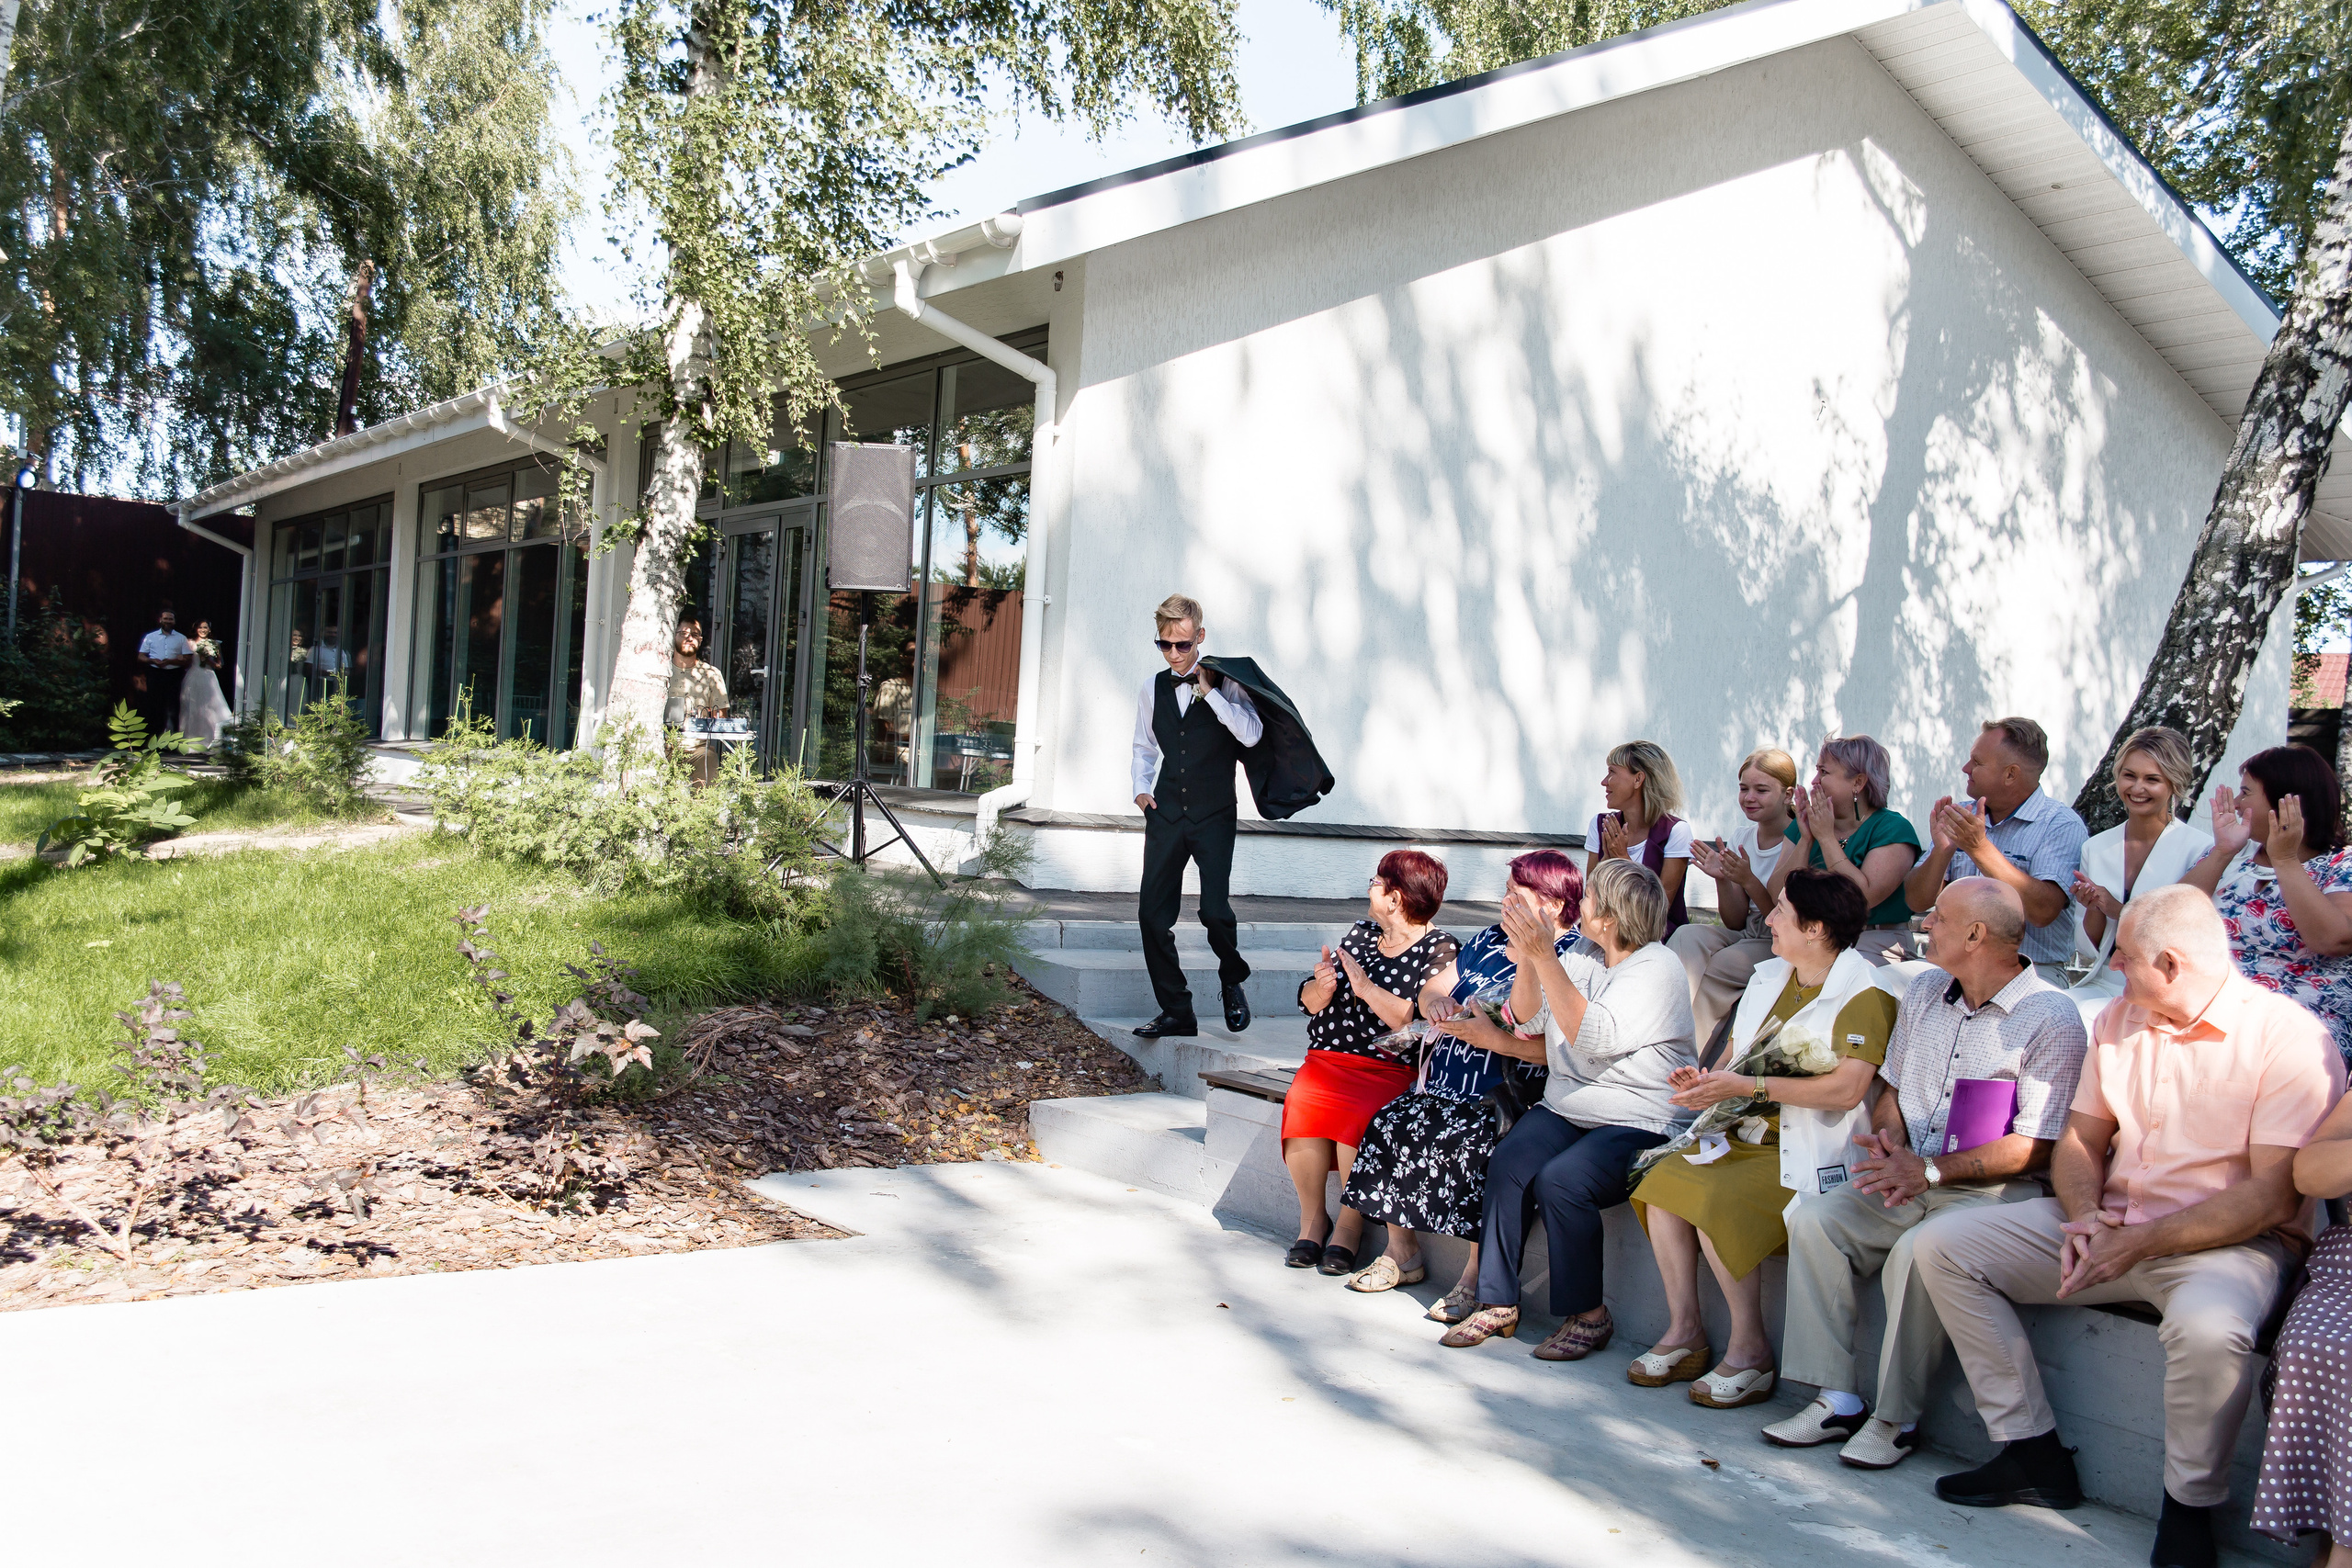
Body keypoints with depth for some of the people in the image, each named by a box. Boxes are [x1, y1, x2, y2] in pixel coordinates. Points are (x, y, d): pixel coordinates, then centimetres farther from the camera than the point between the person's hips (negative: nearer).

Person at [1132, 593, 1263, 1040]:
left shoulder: (1225, 683, -2)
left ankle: (1232, 983, 17)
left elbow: (1252, 734, -17)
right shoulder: (1153, 689, 11)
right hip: (1166, 815, 4)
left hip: (1214, 816, -4)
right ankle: (1175, 1011, 11)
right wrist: (1142, 787, 6)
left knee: (1214, 909, -14)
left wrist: (1209, 692, -17)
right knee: (1152, 912, -2)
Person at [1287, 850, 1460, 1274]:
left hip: (1392, 1068, -5)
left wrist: (1367, 989, -17)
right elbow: (1308, 1002, 17)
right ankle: (1312, 1217, -7)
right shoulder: (1360, 934, 17)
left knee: (1358, 1116, -33)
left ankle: (1350, 1225, -12)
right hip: (1329, 1059, 5)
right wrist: (1322, 989, -6)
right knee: (1301, 1104, -25)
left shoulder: (1440, 951, -2)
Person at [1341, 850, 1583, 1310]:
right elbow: (1432, 990, 24)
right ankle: (1401, 1255, 2)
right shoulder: (1490, 940, 17)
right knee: (1390, 1124, -12)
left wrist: (1498, 1040, -23)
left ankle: (1477, 1277, -21)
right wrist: (1438, 1003, -1)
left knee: (1475, 1143, -33)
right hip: (1446, 1084, 8)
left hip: (1510, 1098, -8)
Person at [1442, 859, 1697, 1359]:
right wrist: (1527, 958, -9)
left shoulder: (1658, 970, -11)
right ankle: (1498, 1303, -12)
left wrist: (1545, 957, -28)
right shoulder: (1582, 954, 12)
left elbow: (1592, 1037, -25)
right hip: (1565, 1107, 7)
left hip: (1640, 1123, -6)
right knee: (1507, 1163, -20)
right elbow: (1529, 1016, 8)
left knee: (1559, 1181, -29)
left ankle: (1588, 1315, -11)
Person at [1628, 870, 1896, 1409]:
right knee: (1663, 1182, -15)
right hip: (1746, 1134, 8)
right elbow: (1735, 1055, 22)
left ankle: (1750, 1350, -12)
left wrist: (1748, 1086, -22)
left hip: (1810, 1150, -8)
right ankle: (1684, 1334, -6)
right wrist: (1703, 1080, -3)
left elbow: (1847, 1088, -22)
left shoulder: (1864, 993, -10)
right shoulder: (1768, 976, 17)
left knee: (1716, 1201, -28)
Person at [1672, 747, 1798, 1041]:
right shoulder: (1741, 838, 7)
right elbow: (1736, 922, 7)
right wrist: (1723, 880, -11)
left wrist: (1748, 881, -25)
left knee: (1709, 970, -29)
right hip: (1746, 937, 6)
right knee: (1687, 937, -24)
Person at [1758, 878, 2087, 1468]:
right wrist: (1888, 1140, -2)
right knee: (1814, 1219, -17)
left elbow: (2035, 1146, -13)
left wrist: (1931, 1170, -21)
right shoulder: (1922, 993, 13)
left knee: (1916, 1252, -33)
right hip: (1907, 1178, 7)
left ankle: (1896, 1418, -15)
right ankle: (1836, 1399, -12)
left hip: (1990, 1190, -7)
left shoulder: (2052, 1017, -9)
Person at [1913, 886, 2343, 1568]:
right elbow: (2080, 1139, 11)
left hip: (2230, 1239, -6)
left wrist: (2141, 1242, -25)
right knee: (1944, 1246, -6)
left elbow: (2273, 1193, -19)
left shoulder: (2290, 1039, -14)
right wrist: (2084, 1214, -11)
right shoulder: (2119, 1018, 8)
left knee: (2208, 1326, -40)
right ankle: (2032, 1450, -1)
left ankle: (2190, 1507, -11)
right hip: (2113, 1223, 7)